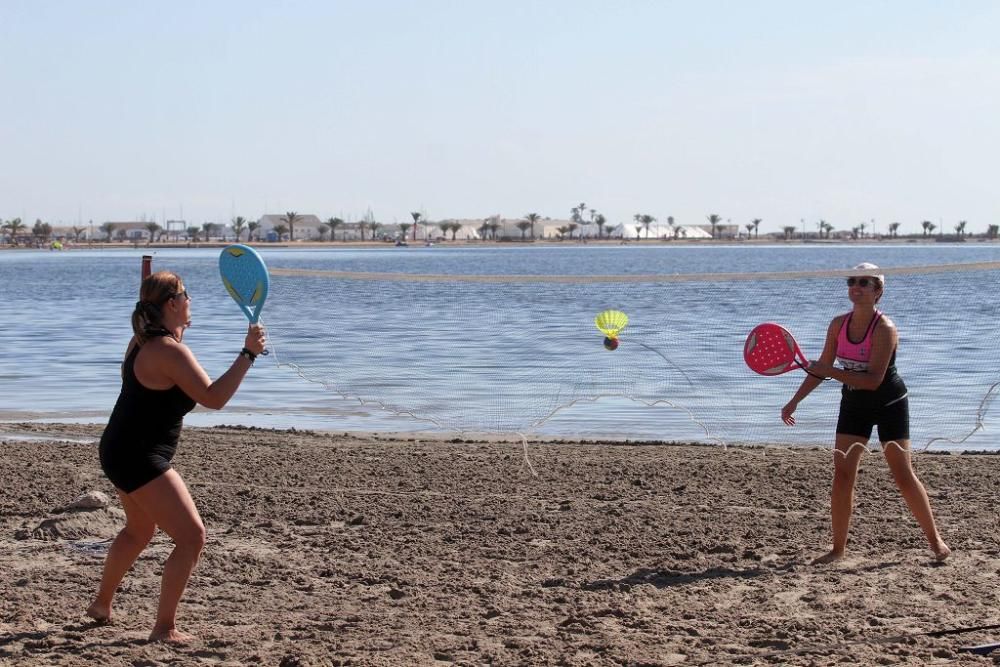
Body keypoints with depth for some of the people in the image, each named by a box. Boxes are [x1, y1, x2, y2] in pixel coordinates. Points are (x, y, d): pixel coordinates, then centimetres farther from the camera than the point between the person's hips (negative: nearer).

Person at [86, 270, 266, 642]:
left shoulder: (144, 341, 9)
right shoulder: (170, 350, -22)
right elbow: (213, 398, -26)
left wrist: (177, 332, 28)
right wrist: (248, 353, -25)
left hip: (121, 451, 11)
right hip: (139, 458, -11)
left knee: (140, 530, 31)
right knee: (192, 536, -12)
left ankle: (101, 604, 46)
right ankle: (164, 629, -9)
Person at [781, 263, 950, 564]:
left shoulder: (884, 329, -23)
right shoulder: (838, 325, -4)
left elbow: (873, 380, -29)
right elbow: (820, 369, 7)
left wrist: (831, 372, -33)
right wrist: (794, 401, 2)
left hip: (889, 406, -5)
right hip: (854, 406, 5)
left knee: (903, 476, -4)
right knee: (842, 475, -3)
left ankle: (935, 539, 11)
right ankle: (838, 548, 3)